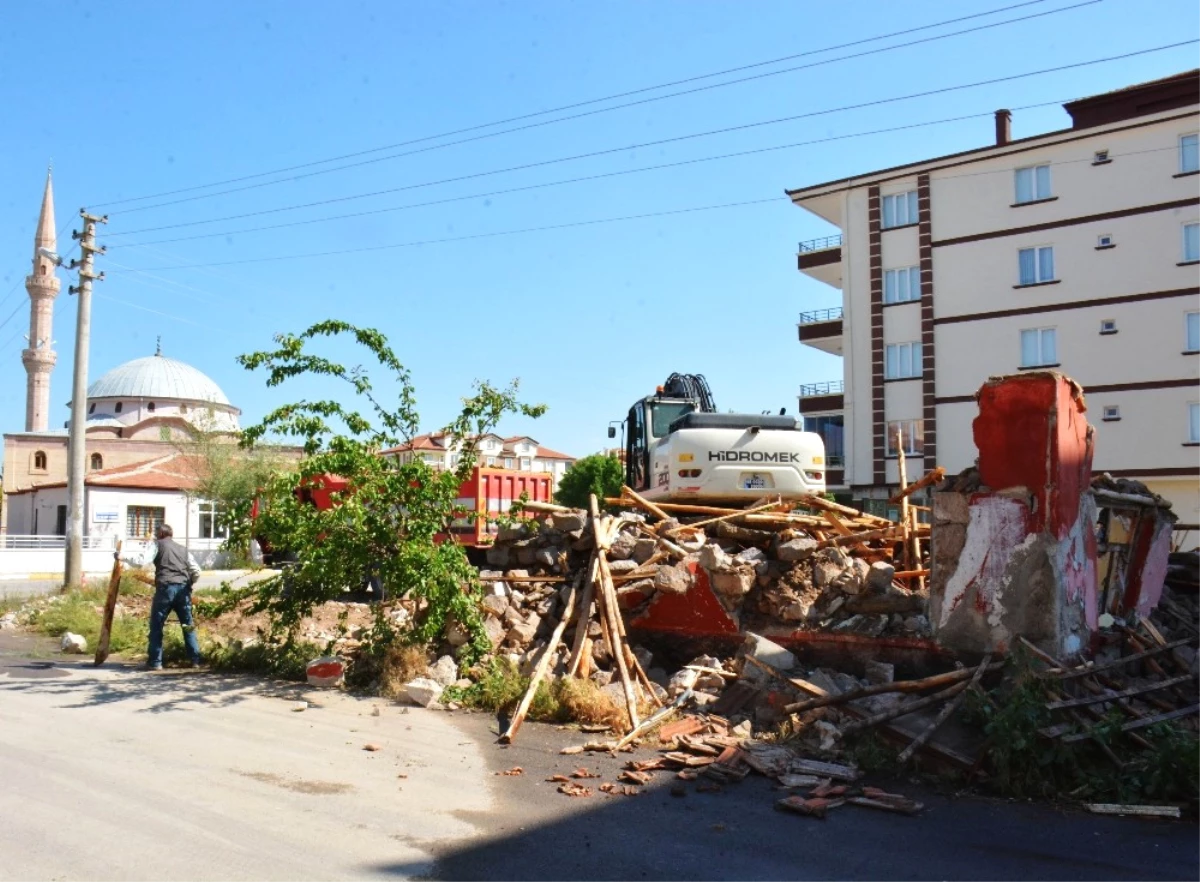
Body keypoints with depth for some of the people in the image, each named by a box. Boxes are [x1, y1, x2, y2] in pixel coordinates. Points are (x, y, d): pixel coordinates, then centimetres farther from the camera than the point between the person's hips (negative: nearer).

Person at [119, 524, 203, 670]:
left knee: (156, 625, 6)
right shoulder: (183, 549, 24)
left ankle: (155, 662, 5)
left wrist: (122, 557, 8)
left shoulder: (157, 545, 11)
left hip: (165, 588, -4)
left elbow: (141, 561, -4)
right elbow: (196, 572, 17)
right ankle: (195, 660, 11)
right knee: (189, 625, 12)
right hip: (183, 589, 4)